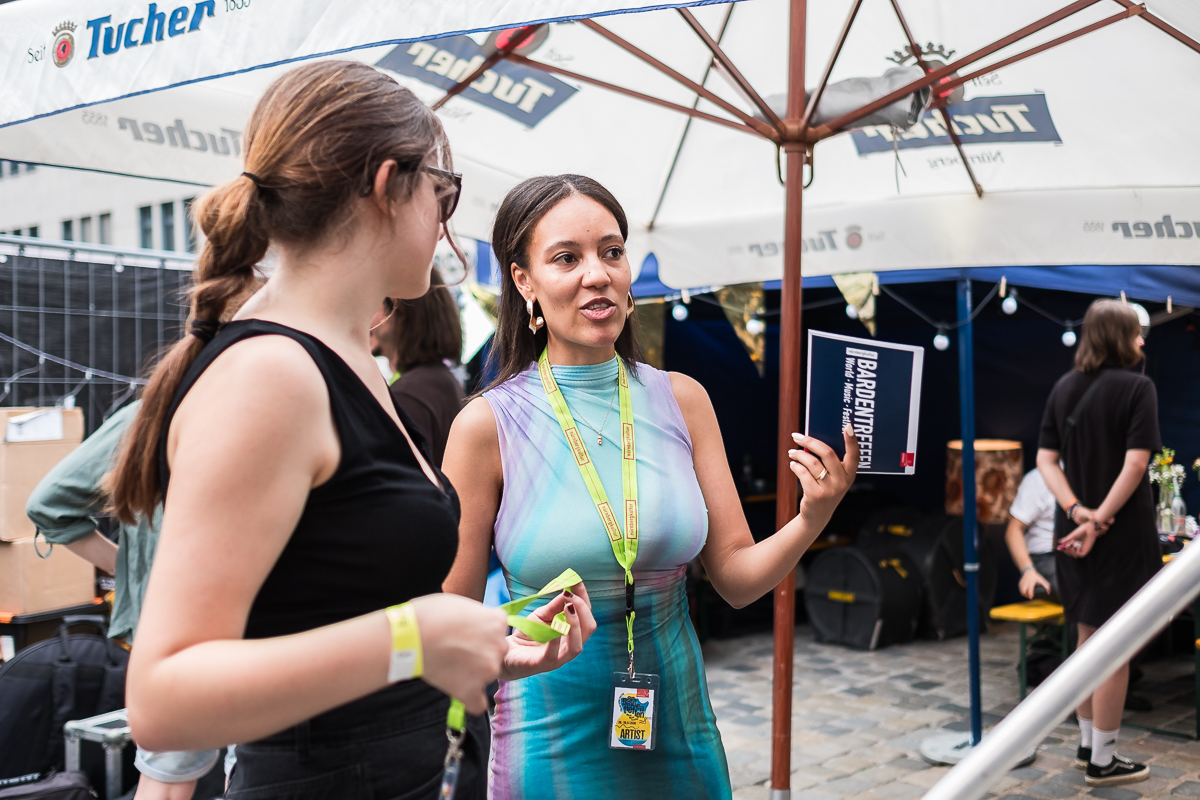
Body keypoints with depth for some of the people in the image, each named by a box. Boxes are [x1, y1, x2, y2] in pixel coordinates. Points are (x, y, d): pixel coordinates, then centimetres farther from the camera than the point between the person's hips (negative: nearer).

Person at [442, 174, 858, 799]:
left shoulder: (682, 400, -2)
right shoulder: (487, 425, -12)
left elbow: (737, 577, -1)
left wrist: (811, 520, -16)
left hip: (676, 721, 4)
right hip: (552, 740, -3)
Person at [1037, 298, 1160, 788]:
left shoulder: (1064, 387, 7)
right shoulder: (1137, 387, -10)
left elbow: (1045, 459, 1)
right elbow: (1135, 463, -20)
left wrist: (1078, 512, -9)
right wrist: (1100, 521, -19)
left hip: (1073, 530, 6)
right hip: (1122, 532, -6)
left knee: (1088, 639, 18)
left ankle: (1088, 744, 30)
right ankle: (1102, 762, 11)